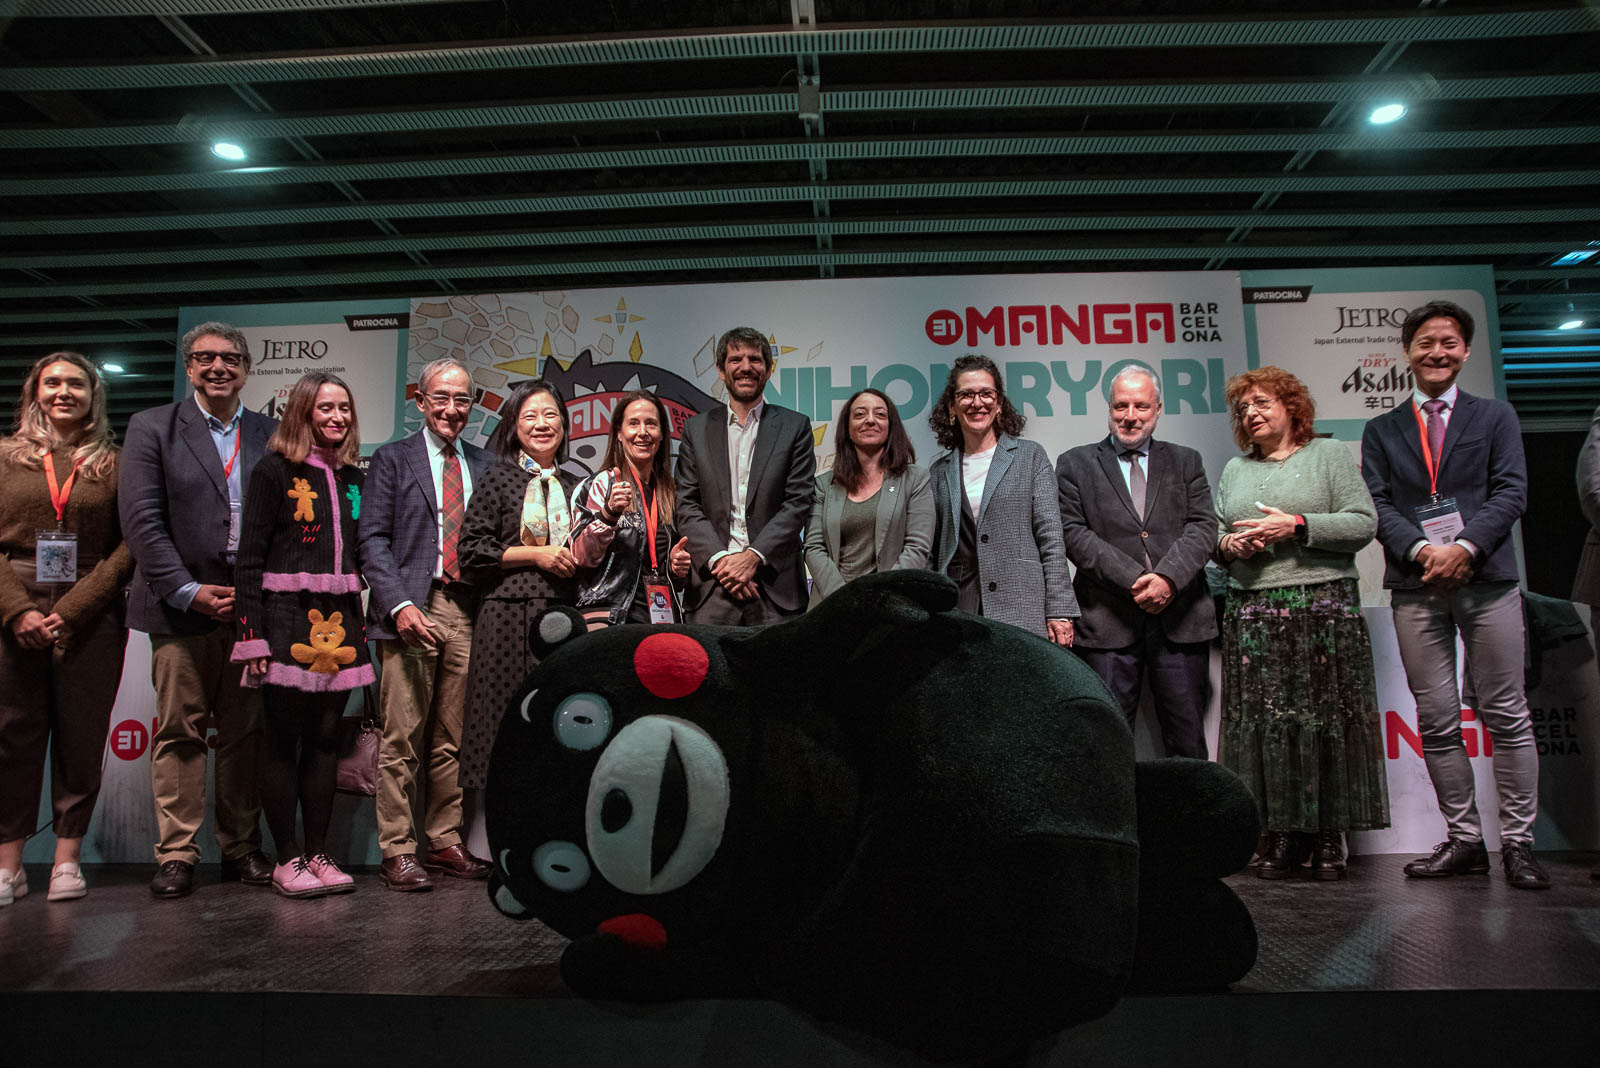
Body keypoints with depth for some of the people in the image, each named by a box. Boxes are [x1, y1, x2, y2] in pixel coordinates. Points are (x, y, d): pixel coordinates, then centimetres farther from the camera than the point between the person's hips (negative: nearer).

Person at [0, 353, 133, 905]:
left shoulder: (114, 464, 7)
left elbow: (129, 546, 1)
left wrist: (72, 610, -8)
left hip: (90, 618, -1)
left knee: (80, 737, 1)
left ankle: (68, 858, 10)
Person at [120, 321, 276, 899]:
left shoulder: (271, 435, 11)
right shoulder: (152, 428, 5)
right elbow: (141, 519, -3)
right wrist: (189, 591, -10)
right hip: (181, 607, -2)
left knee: (244, 733, 7)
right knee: (179, 731, 2)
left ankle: (241, 848, 16)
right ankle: (176, 853, 11)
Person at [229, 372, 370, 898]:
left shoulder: (352, 477, 14)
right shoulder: (274, 471, -2)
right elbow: (249, 558, -6)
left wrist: (363, 624, 11)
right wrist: (251, 634, -13)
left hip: (340, 621, 5)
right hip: (287, 618, -5)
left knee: (325, 739, 7)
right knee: (282, 740, 0)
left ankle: (318, 855, 14)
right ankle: (287, 859, 9)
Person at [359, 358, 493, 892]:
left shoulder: (483, 465, 17)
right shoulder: (393, 459, 7)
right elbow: (373, 539, -1)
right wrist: (400, 604, -14)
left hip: (467, 612, 3)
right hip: (411, 610, -3)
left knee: (452, 739, 8)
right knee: (402, 738, -3)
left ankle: (444, 842, 17)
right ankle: (397, 851, 5)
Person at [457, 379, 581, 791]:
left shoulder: (575, 487, 16)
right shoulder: (497, 477, 5)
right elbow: (471, 552, -1)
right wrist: (536, 555, -8)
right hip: (509, 616, -3)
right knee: (507, 717, -3)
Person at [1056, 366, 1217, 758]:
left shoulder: (1186, 461, 16)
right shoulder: (1075, 464, 9)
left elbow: (1203, 526, 4)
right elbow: (1073, 533, -2)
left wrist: (1167, 577, -14)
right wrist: (1133, 580, -12)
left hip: (1181, 620, 2)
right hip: (1108, 622, -1)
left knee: (1187, 743, 6)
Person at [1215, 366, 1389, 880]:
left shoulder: (1329, 455, 8)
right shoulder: (1234, 470, 19)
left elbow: (1363, 523, -2)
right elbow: (1212, 530, 19)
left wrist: (1296, 526, -12)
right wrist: (1228, 544, -2)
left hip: (1323, 609, -3)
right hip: (1251, 613, 3)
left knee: (1325, 720, -4)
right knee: (1264, 724, -2)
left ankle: (1328, 838, 5)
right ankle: (1283, 836, 6)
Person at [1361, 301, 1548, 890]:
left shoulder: (1495, 416, 11)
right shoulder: (1381, 431, 13)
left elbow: (1511, 492, 0)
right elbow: (1378, 505, 3)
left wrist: (1465, 547, -15)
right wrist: (1422, 550, -14)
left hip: (1487, 579, -1)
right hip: (1416, 587, 1)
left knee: (1507, 715, 0)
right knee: (1436, 722, 3)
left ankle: (1518, 840, 9)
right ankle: (1464, 839, 11)